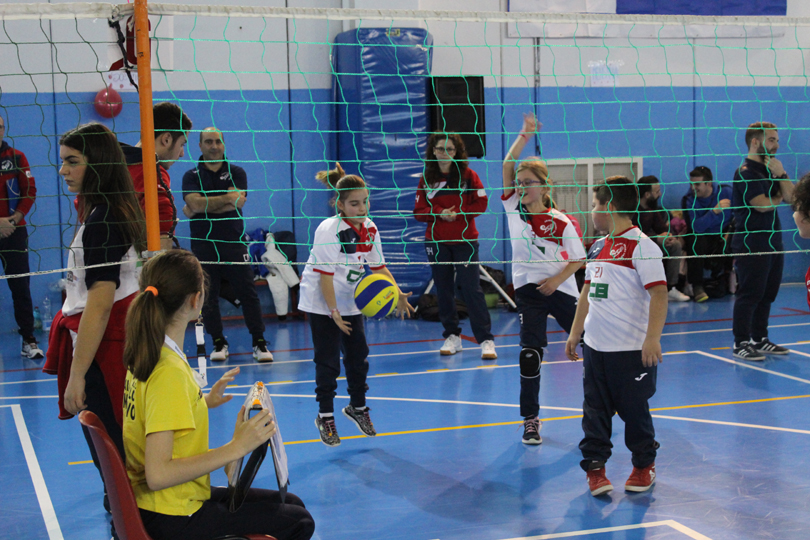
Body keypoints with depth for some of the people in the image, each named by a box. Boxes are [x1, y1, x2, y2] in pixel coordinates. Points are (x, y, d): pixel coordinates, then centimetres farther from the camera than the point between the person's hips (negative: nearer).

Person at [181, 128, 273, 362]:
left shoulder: (236, 173, 6)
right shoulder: (191, 176, 6)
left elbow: (237, 203, -9)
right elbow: (194, 203, -13)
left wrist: (198, 210, -9)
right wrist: (227, 198, -13)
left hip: (233, 242, 0)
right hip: (203, 244, 0)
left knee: (248, 294, -1)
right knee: (208, 297, 3)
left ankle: (259, 343, 6)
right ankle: (219, 343, 16)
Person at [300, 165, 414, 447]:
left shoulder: (369, 228, -3)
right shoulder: (329, 230, -22)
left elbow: (379, 267, 5)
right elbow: (325, 276, -22)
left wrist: (397, 293, -10)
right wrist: (334, 311, -25)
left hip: (351, 301, 6)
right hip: (321, 303, -6)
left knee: (358, 354, 9)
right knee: (327, 359, -3)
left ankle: (357, 407, 30)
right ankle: (325, 416, 11)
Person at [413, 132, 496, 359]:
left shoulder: (468, 175, -1)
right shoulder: (427, 178, 5)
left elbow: (481, 203, -3)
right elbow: (419, 211, 3)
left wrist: (458, 213, -15)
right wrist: (440, 213, -14)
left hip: (465, 240, -3)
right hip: (436, 242, 3)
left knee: (471, 288, -8)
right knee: (443, 289, 8)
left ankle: (486, 340, -4)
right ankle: (452, 336, 20)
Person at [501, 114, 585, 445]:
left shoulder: (560, 222, -8)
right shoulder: (514, 207, -3)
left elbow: (578, 259, -3)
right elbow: (508, 168, -15)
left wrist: (557, 280, -16)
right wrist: (523, 136, -24)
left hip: (561, 289, 0)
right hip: (528, 288, 0)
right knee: (530, 351, -8)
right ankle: (530, 418, 3)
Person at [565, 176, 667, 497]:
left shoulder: (641, 246, -13)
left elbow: (659, 293, -18)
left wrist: (652, 338, -25)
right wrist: (575, 332, 19)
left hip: (632, 349, -7)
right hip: (595, 346, 7)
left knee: (633, 409, 5)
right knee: (595, 409, 8)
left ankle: (644, 465, 24)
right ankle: (595, 466, 17)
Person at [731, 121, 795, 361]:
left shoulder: (771, 169, 18)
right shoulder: (746, 172, -10)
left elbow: (791, 197, 9)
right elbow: (763, 204, -20)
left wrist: (780, 174, -5)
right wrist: (779, 197, 1)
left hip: (773, 241, 9)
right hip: (751, 244, -9)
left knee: (767, 294, 12)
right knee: (749, 294, -7)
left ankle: (760, 339, 20)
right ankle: (741, 343, -2)